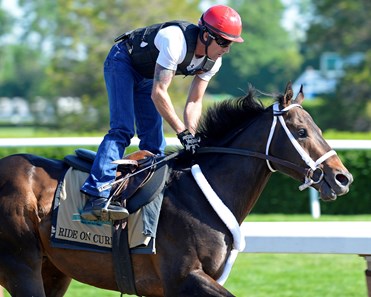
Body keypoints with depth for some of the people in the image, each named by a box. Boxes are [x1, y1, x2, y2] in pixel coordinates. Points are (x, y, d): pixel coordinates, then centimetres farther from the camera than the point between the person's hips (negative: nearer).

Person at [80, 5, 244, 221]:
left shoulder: (213, 62, -12)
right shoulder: (176, 42, -38)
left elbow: (195, 102, -7)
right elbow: (158, 93, -38)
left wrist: (191, 137, -23)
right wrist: (182, 132, -36)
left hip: (146, 76, 8)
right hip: (123, 62, -8)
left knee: (153, 141, 1)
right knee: (122, 129, -23)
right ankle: (96, 197, -34)